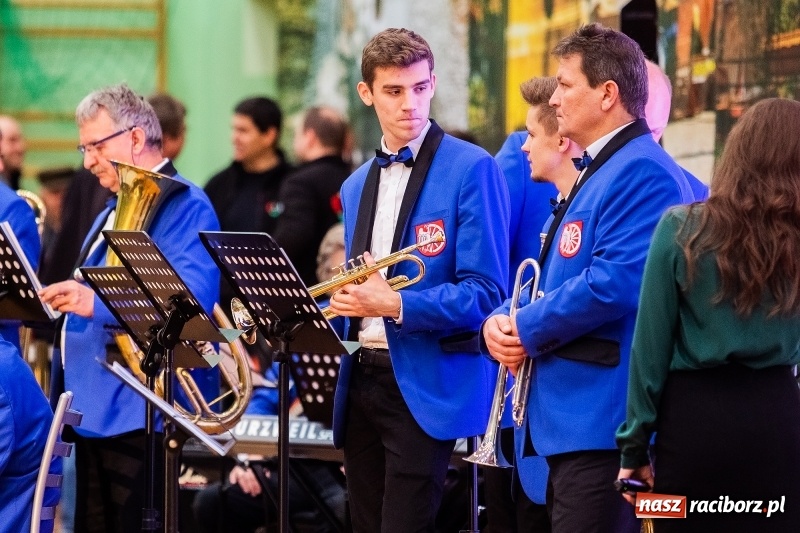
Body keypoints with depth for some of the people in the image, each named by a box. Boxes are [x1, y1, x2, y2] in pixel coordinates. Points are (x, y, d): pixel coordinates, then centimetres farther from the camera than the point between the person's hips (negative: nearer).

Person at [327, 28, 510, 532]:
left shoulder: (471, 169, -7)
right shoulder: (358, 185, 15)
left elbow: (485, 293, -14)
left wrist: (394, 305, -23)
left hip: (427, 388, -7)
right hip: (362, 380, 7)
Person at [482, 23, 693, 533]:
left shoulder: (642, 173, -14)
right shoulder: (595, 171, 21)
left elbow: (614, 284, -24)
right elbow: (552, 279, 26)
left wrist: (527, 329, -11)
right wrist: (500, 320, 5)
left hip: (602, 418, -11)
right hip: (569, 416, 11)